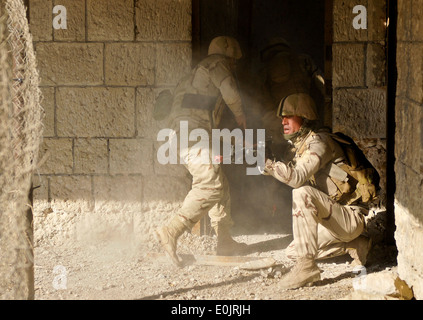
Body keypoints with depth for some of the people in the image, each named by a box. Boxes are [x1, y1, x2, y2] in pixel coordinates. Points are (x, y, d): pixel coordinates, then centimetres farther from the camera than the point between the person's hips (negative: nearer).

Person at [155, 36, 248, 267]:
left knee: (220, 186, 14)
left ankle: (225, 243, 15)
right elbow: (230, 93, -11)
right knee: (210, 186, -21)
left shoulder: (198, 71, 31)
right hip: (194, 134, -10)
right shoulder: (217, 64, 3)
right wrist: (240, 116, 8)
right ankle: (171, 231, -32)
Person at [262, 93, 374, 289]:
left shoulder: (318, 142, -16)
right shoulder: (295, 149, 14)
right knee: (292, 252, 11)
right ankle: (355, 245, 15)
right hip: (334, 221, 10)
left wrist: (266, 162, -30)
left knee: (303, 193, -30)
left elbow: (297, 177, -31)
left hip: (351, 216, -10)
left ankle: (306, 266, -29)